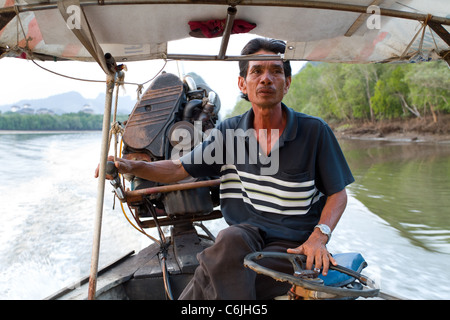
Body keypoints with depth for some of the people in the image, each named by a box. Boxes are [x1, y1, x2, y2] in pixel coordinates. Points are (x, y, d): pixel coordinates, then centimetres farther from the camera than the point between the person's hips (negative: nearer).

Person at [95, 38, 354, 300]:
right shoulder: (229, 132, 5)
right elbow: (177, 169, 6)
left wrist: (319, 236, -13)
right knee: (232, 239, -35)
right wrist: (132, 166, -11)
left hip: (294, 246, -2)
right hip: (246, 235, 2)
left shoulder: (314, 131, -3)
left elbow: (338, 194, 4)